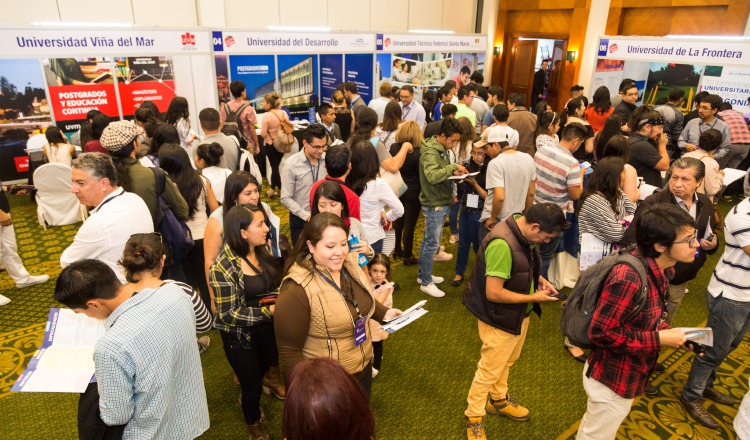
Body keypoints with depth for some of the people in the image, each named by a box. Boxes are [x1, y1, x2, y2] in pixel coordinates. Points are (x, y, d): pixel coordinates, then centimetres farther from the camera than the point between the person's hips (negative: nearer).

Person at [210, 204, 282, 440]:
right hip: (240, 335, -5)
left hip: (268, 328, 6)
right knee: (252, 385, 14)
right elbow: (229, 314, -24)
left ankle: (249, 400, 61)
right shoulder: (223, 267, -26)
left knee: (264, 369, 28)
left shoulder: (264, 251, -6)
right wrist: (268, 311, -29)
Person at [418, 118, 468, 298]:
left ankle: (423, 275, 32)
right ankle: (426, 282, 12)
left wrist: (453, 172, -1)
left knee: (428, 241, 19)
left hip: (441, 202, 10)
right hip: (434, 204, -10)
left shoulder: (442, 149, 9)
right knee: (432, 244, 0)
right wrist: (452, 167, -31)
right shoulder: (430, 153, -20)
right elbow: (432, 176, -36)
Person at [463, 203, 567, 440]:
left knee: (507, 362, 27)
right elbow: (493, 293, -31)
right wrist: (534, 298, -21)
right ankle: (473, 417, 32)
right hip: (500, 318, -8)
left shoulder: (523, 229, -7)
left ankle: (498, 400, 51)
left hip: (518, 313, 8)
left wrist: (538, 279, -4)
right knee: (489, 370, 10)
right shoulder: (502, 244, -34)